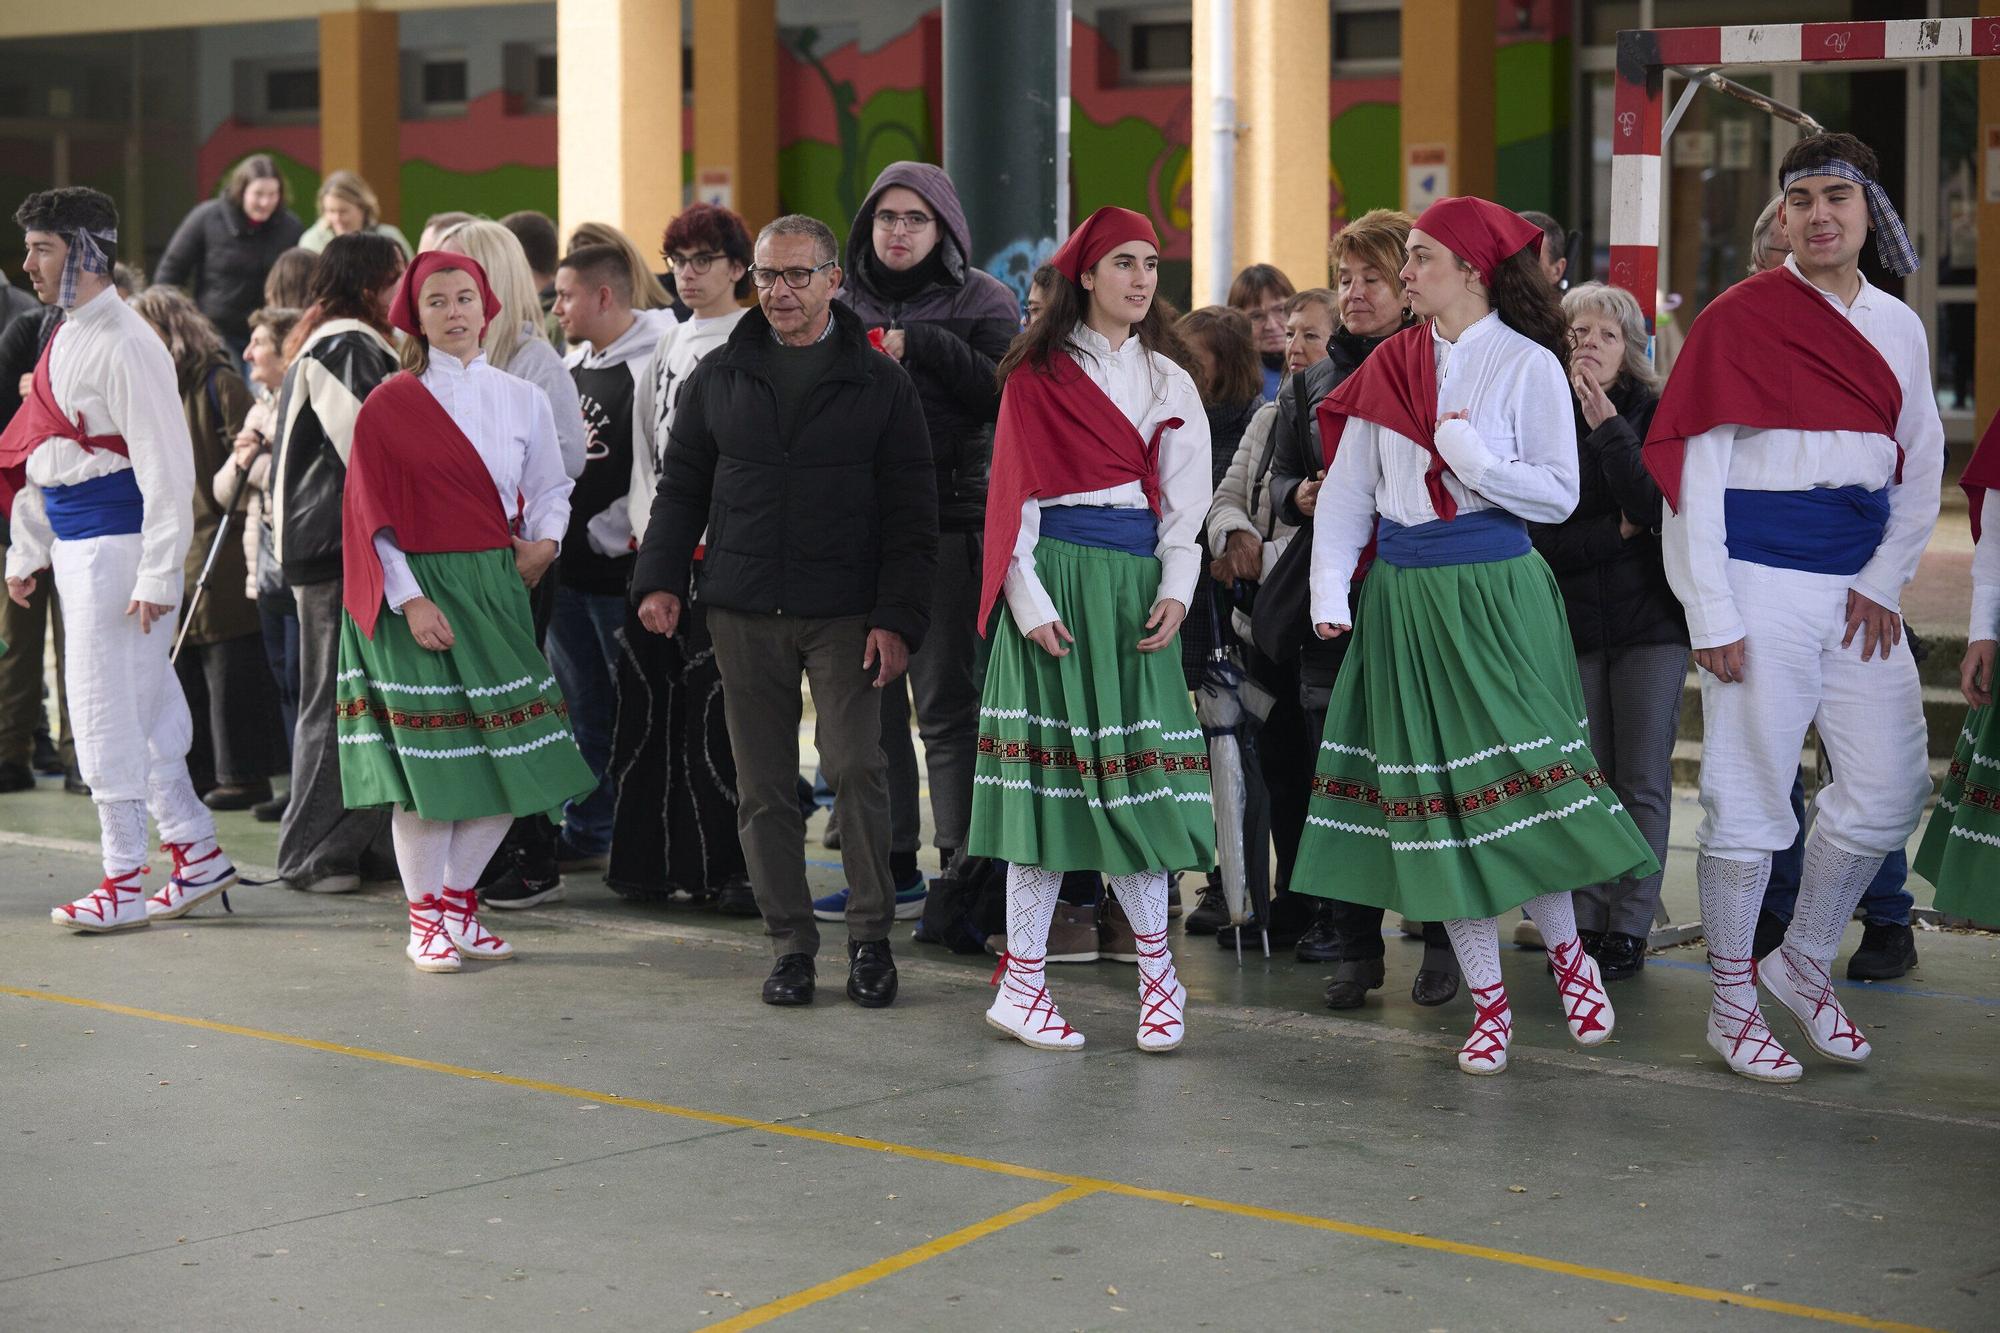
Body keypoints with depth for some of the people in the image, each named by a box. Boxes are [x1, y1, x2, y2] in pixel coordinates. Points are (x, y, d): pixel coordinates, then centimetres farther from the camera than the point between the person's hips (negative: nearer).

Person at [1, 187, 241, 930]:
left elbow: (165, 467, -19)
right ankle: (198, 858, 20)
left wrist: (156, 574, -22)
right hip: (73, 542, 9)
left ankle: (126, 885, 0)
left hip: (116, 540, -9)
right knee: (144, 707, 12)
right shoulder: (64, 339, 14)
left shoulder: (124, 345, -15)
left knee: (108, 706, -6)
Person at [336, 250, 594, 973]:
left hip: (494, 585, 4)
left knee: (510, 754, 1)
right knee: (427, 757, -5)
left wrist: (545, 538, -4)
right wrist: (410, 599, -13)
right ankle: (425, 920, 9)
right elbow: (375, 515, -4)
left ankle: (457, 897, 18)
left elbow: (550, 488, 17)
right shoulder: (388, 406, -2)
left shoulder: (523, 400, 9)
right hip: (418, 592, -4)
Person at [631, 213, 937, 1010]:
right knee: (764, 787, 4)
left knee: (855, 766, -12)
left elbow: (911, 514, 1)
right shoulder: (719, 377, 10)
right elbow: (682, 487, 15)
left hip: (845, 614, -2)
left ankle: (870, 935, 3)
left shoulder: (880, 384, 3)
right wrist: (660, 578, 1)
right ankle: (791, 943, 14)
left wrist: (898, 618, -8)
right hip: (744, 612, 3)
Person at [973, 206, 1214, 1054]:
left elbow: (1184, 497, 12)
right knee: (1050, 773, -5)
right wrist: (1030, 600, -10)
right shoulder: (1037, 375, 2)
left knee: (1135, 774, -1)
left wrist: (1176, 590, -2)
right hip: (1059, 578, -3)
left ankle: (1156, 969, 9)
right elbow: (1013, 495, -1)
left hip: (1136, 585, 4)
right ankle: (1021, 985, -1)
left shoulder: (1168, 381, 15)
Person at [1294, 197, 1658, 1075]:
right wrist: (1331, 591, 1)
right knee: (1433, 792, 2)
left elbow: (1559, 493, -6)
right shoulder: (1390, 367, 10)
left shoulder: (1527, 365, -2)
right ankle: (1488, 1002, 9)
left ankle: (1566, 950, 13)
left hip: (1495, 590, -4)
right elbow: (1348, 490, 10)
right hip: (1404, 595, 4)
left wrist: (1473, 458, -17)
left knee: (1519, 771, -11)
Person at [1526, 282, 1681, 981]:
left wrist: (1607, 426, -18)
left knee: (1642, 783, 0)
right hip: (1573, 625, 1)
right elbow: (1535, 539, -3)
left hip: (1650, 620, -1)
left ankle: (1629, 928, 5)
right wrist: (1618, 532, -12)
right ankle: (1585, 923, 12)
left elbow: (1657, 507, -16)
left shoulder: (1654, 414, -1)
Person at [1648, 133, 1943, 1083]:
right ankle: (1731, 1003, 13)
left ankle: (1804, 964, 24)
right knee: (1749, 793, -1)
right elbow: (1691, 471, -7)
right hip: (1762, 583, -5)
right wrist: (1711, 614, -12)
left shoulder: (1897, 328, 10)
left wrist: (1885, 581, 0)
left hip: (1859, 588, 5)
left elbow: (1923, 468, 13)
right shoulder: (1738, 318, -5)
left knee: (1889, 789, 4)